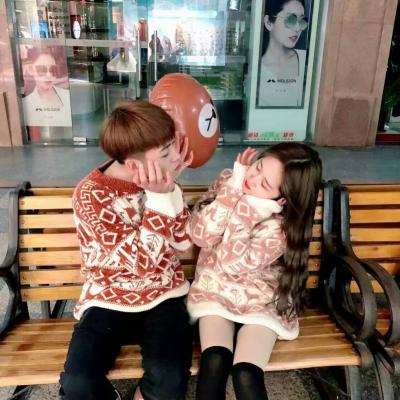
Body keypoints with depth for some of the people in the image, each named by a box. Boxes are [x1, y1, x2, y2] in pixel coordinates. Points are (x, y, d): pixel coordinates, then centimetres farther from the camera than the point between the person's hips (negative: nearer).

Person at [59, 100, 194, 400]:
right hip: (109, 299, -2)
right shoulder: (91, 195, -18)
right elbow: (142, 261, -22)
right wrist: (159, 197, -28)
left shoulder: (158, 180, -4)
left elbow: (183, 241, -7)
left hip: (162, 295, 2)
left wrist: (170, 188, -17)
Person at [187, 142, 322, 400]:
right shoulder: (228, 180, -8)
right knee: (214, 362, -23)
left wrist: (246, 207, -28)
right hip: (215, 291, 2)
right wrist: (233, 189, -23)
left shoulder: (283, 224, -18)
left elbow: (232, 264, -25)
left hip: (260, 301, -2)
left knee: (245, 375, -23)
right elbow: (200, 236, -18)